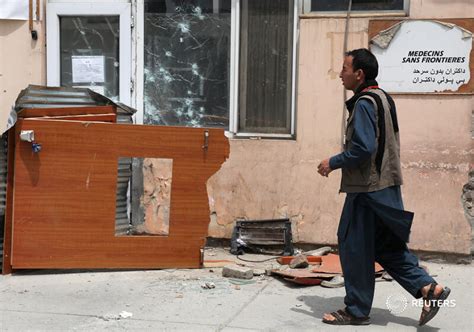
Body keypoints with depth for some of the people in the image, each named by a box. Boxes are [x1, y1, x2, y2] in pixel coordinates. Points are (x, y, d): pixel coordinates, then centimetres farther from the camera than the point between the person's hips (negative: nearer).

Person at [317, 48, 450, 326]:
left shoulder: (364, 103, -15)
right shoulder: (383, 98, 15)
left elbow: (363, 148, -24)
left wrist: (333, 163, -11)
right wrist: (340, 163, 19)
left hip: (367, 188, -10)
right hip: (385, 184, 10)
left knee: (355, 247, 1)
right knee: (385, 246, 16)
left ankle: (356, 311, 11)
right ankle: (429, 287, 10)